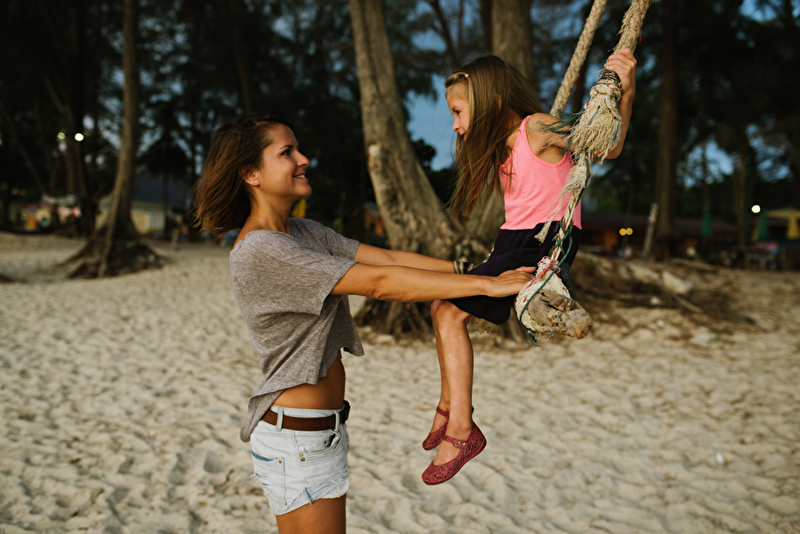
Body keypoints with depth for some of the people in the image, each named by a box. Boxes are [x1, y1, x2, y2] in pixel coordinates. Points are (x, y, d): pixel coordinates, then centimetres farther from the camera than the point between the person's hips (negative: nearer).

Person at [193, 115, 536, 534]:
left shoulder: (303, 233, 8)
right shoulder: (259, 251, -22)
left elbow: (388, 257, 3)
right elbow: (379, 283, -26)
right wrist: (486, 285, -23)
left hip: (322, 427, 9)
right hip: (295, 437, -9)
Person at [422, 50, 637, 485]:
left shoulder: (536, 129, -11)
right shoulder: (503, 144, 15)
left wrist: (626, 92, -31)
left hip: (545, 241, -10)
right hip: (516, 240, 10)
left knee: (452, 315, -20)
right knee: (441, 307, 15)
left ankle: (461, 429, -15)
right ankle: (449, 406, 22)